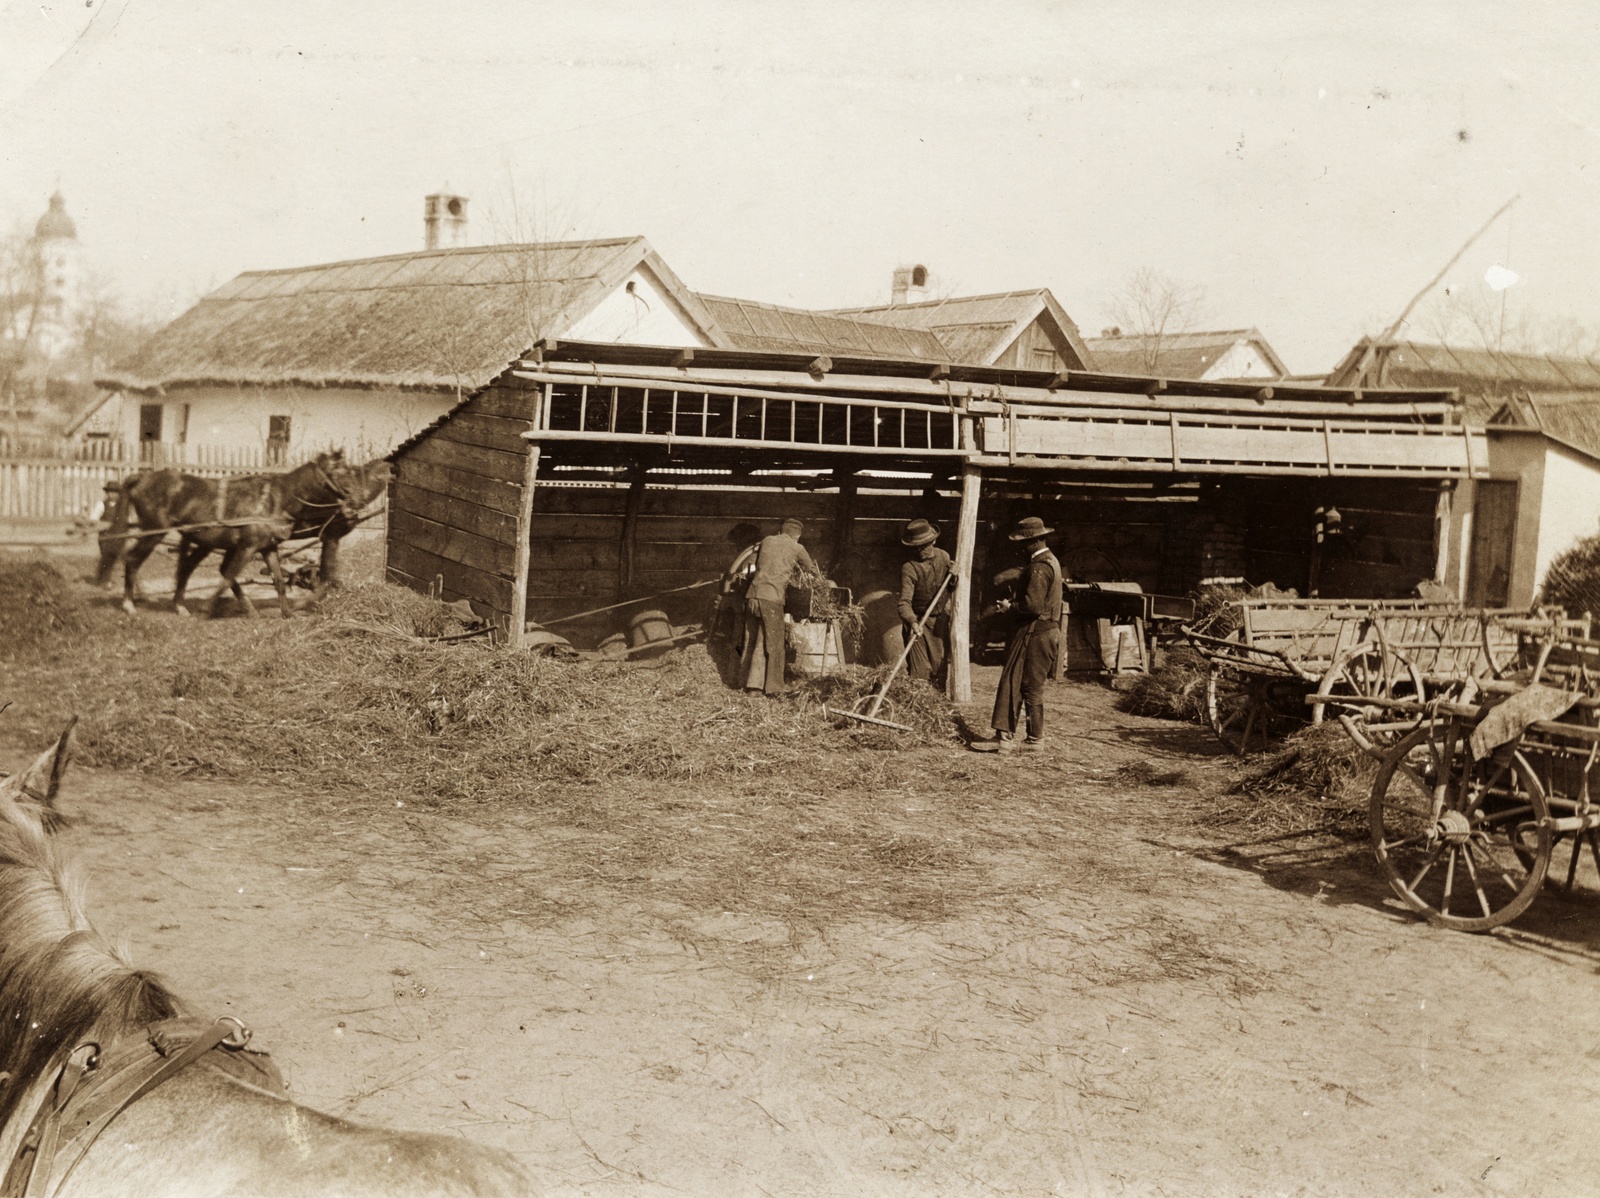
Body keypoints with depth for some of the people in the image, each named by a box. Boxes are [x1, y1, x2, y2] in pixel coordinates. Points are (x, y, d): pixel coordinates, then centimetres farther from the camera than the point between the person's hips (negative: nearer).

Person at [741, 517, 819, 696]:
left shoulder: (766, 541, 17)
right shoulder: (797, 548, 6)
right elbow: (813, 571, 18)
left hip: (753, 594, 4)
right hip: (772, 598, -4)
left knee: (752, 640, 14)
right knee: (775, 644, 3)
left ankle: (752, 682, 17)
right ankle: (774, 688, 4)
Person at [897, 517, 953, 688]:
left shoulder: (944, 557, -1)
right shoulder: (909, 568, -19)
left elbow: (950, 588, 13)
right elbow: (904, 602, -27)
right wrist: (912, 622, -46)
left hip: (941, 622, 5)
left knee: (940, 669, 10)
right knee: (920, 671, -9)